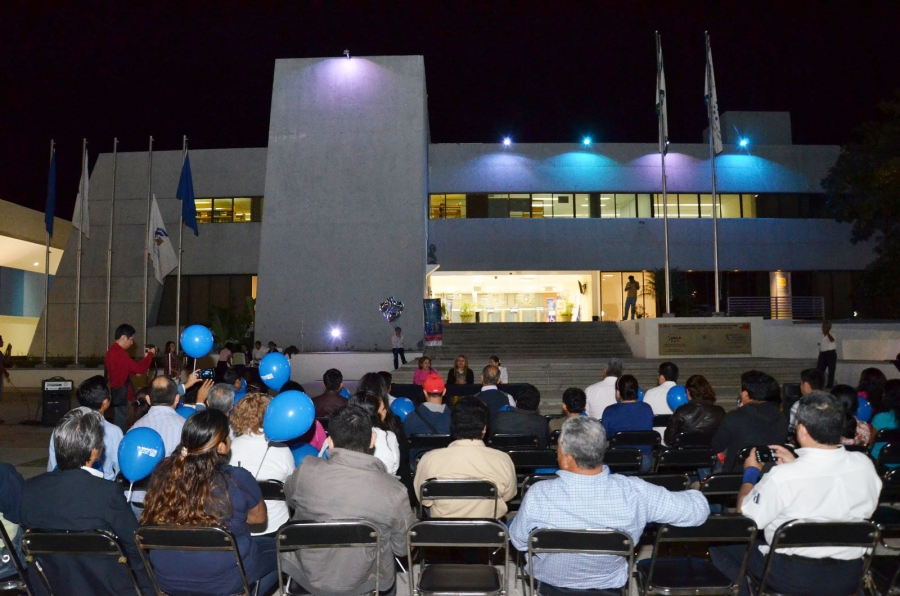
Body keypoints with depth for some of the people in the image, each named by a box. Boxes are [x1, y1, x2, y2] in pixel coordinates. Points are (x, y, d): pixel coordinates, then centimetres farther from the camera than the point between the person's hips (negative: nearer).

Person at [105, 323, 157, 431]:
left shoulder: (111, 351, 14)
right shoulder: (119, 353, -19)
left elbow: (130, 371, 16)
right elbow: (139, 369, -22)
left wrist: (145, 357, 12)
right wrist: (151, 355, -7)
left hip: (117, 396, 10)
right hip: (123, 397, -10)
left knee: (118, 426, 14)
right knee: (123, 428, -5)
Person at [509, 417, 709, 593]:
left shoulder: (538, 495, -33)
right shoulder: (634, 493, -31)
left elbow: (518, 542, -13)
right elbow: (698, 509, -17)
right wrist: (697, 493, 6)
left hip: (549, 584, -1)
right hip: (609, 586, 1)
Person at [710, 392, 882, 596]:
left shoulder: (782, 476, -27)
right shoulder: (865, 465, -12)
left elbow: (745, 514, -12)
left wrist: (751, 472, 2)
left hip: (792, 576, -5)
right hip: (848, 576, 5)